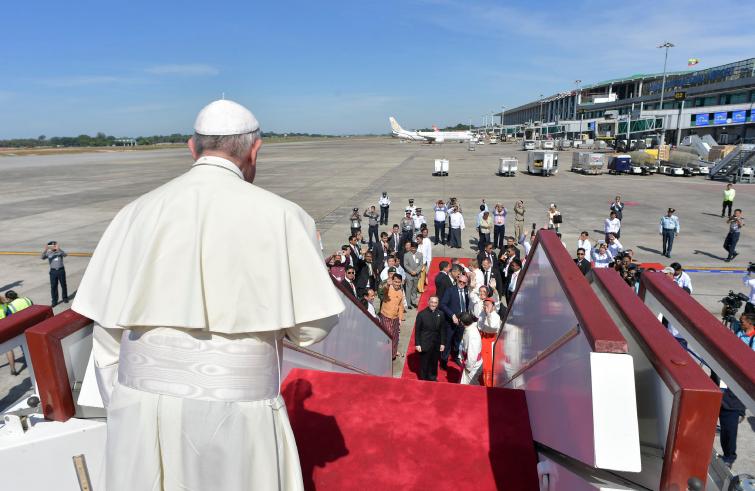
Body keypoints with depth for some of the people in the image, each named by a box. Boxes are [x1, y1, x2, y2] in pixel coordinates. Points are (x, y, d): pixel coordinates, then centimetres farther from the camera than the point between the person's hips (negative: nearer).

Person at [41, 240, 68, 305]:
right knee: (53, 286, 1)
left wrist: (59, 249, -39)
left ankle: (65, 298, 29)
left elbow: (65, 255, -22)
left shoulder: (60, 251, -2)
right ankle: (54, 301, 8)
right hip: (53, 271, 0)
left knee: (63, 285, 12)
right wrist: (45, 250, -32)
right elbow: (43, 257, -16)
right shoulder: (48, 253, 0)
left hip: (61, 270, 0)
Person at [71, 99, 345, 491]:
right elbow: (312, 327, -7)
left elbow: (108, 332, 4)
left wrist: (121, 412, 17)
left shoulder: (136, 214, 1)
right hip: (235, 411, -3)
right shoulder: (280, 216, -10)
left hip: (142, 405, 4)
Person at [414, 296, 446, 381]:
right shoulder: (422, 314, -12)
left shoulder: (440, 314, -3)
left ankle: (433, 378, 36)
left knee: (434, 363, 16)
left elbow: (442, 330, 4)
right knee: (424, 363, 11)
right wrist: (417, 344, -8)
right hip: (425, 345, -3)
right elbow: (417, 330, -7)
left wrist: (442, 343, 2)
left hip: (436, 345, 3)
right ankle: (423, 379, 30)